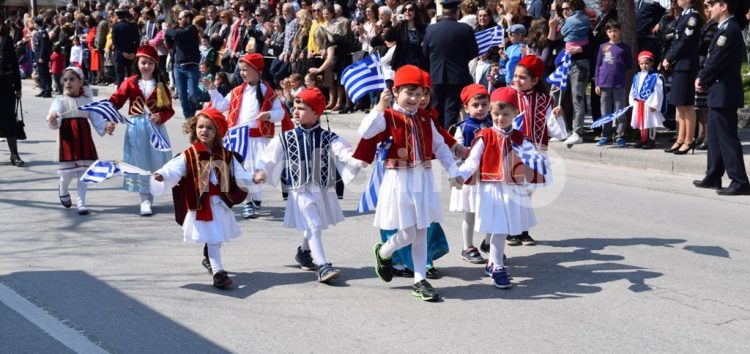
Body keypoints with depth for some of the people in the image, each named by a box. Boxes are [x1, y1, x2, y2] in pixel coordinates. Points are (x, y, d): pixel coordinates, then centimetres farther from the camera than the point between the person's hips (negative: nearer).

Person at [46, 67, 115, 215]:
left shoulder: (87, 100, 5)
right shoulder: (60, 101, -3)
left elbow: (96, 118, 3)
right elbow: (55, 123, -13)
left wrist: (106, 126, -15)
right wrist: (52, 119, -37)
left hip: (84, 140, 2)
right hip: (68, 139, -2)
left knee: (84, 171, 3)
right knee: (68, 171, -2)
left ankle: (81, 202, 13)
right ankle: (63, 190, 32)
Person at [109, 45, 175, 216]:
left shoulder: (160, 85, 3)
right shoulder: (130, 82, 1)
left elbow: (169, 109, 1)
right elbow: (116, 100, -9)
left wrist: (160, 116, -18)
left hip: (155, 127, 1)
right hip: (136, 128, -1)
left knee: (155, 162, 5)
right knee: (140, 163, 1)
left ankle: (150, 196, 21)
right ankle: (145, 200, 6)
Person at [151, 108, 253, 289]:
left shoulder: (225, 156, 7)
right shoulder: (188, 156, -6)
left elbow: (238, 174, 9)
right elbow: (173, 170, -18)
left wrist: (252, 179, -4)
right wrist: (162, 175, -36)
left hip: (220, 203, 5)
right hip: (200, 205, -5)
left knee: (216, 237, 18)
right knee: (212, 238, -10)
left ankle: (208, 259, 44)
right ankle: (218, 272, -11)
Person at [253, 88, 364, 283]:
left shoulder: (328, 138, -4)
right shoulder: (285, 138, -3)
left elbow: (345, 153, -16)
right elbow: (269, 156, 1)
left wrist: (359, 160, -34)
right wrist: (261, 170, -16)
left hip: (323, 191, 3)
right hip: (300, 191, -3)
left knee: (313, 227, 20)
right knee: (314, 226, -13)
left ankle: (304, 252, 47)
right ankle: (323, 266, -13)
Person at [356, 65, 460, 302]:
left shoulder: (424, 119, 9)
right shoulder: (388, 116, -8)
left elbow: (440, 146, 14)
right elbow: (365, 132, -24)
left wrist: (453, 171, 8)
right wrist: (380, 107, -31)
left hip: (423, 179, 5)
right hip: (399, 180, -5)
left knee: (421, 232, 8)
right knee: (407, 233, -5)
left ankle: (420, 281, 16)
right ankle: (383, 253, 28)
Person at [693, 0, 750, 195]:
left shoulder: (730, 30, -17)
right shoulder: (726, 28, 15)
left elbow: (717, 62, -19)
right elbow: (711, 58, 16)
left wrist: (702, 80, -6)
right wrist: (701, 77, 4)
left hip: (724, 93, -10)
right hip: (719, 92, 10)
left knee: (727, 137, -8)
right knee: (715, 136, 16)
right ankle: (713, 177, 25)